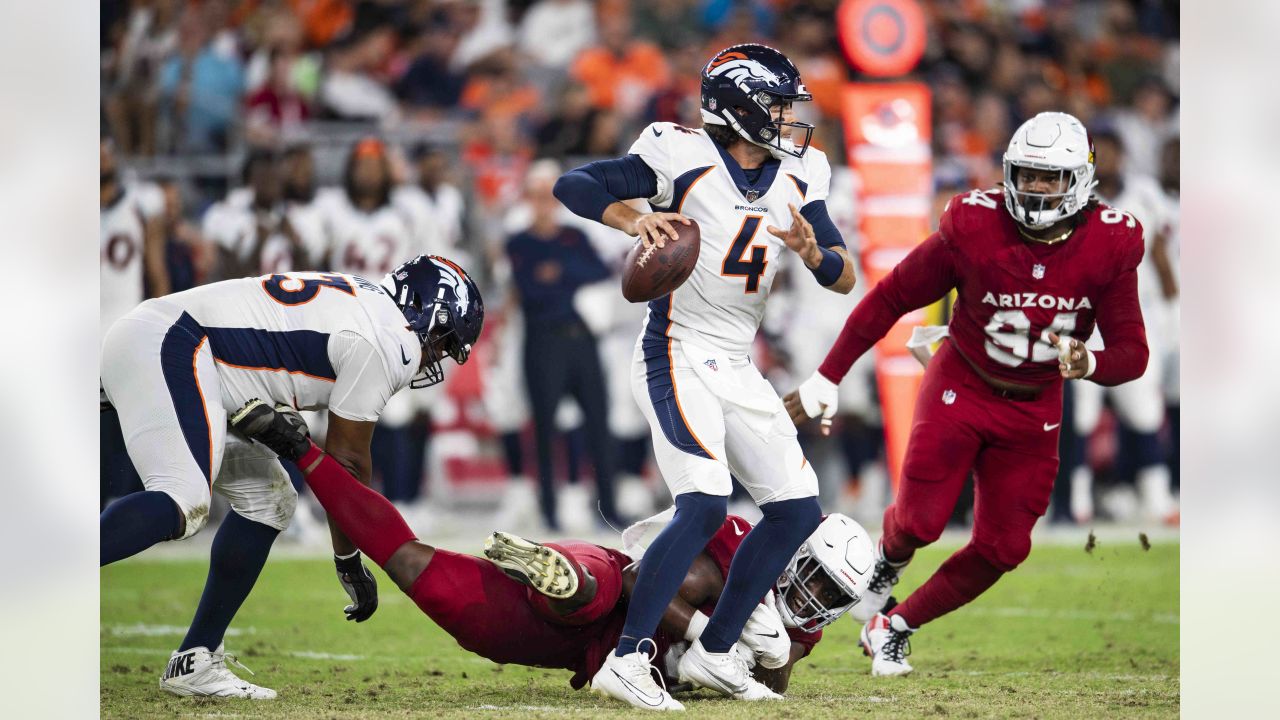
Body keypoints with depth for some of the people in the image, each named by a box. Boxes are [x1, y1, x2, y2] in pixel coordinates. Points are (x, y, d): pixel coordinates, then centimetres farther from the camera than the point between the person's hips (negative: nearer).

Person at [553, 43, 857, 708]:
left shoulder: (796, 176, 7)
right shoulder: (683, 157, -11)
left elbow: (844, 279, 8)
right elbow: (572, 186, -12)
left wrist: (810, 251, -14)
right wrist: (634, 220, -27)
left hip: (737, 367, 8)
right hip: (678, 357, -8)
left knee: (797, 510, 6)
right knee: (704, 505, -23)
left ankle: (712, 654, 15)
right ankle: (625, 660, -20)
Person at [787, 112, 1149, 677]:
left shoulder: (1108, 246, -15)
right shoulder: (974, 229, -21)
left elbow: (1131, 353, -10)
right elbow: (891, 299, -9)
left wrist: (1088, 364, -35)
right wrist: (825, 380, -7)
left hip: (1034, 410, 2)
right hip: (960, 390, -2)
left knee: (1001, 549, -1)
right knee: (919, 522, -14)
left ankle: (893, 629, 19)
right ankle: (889, 558, 25)